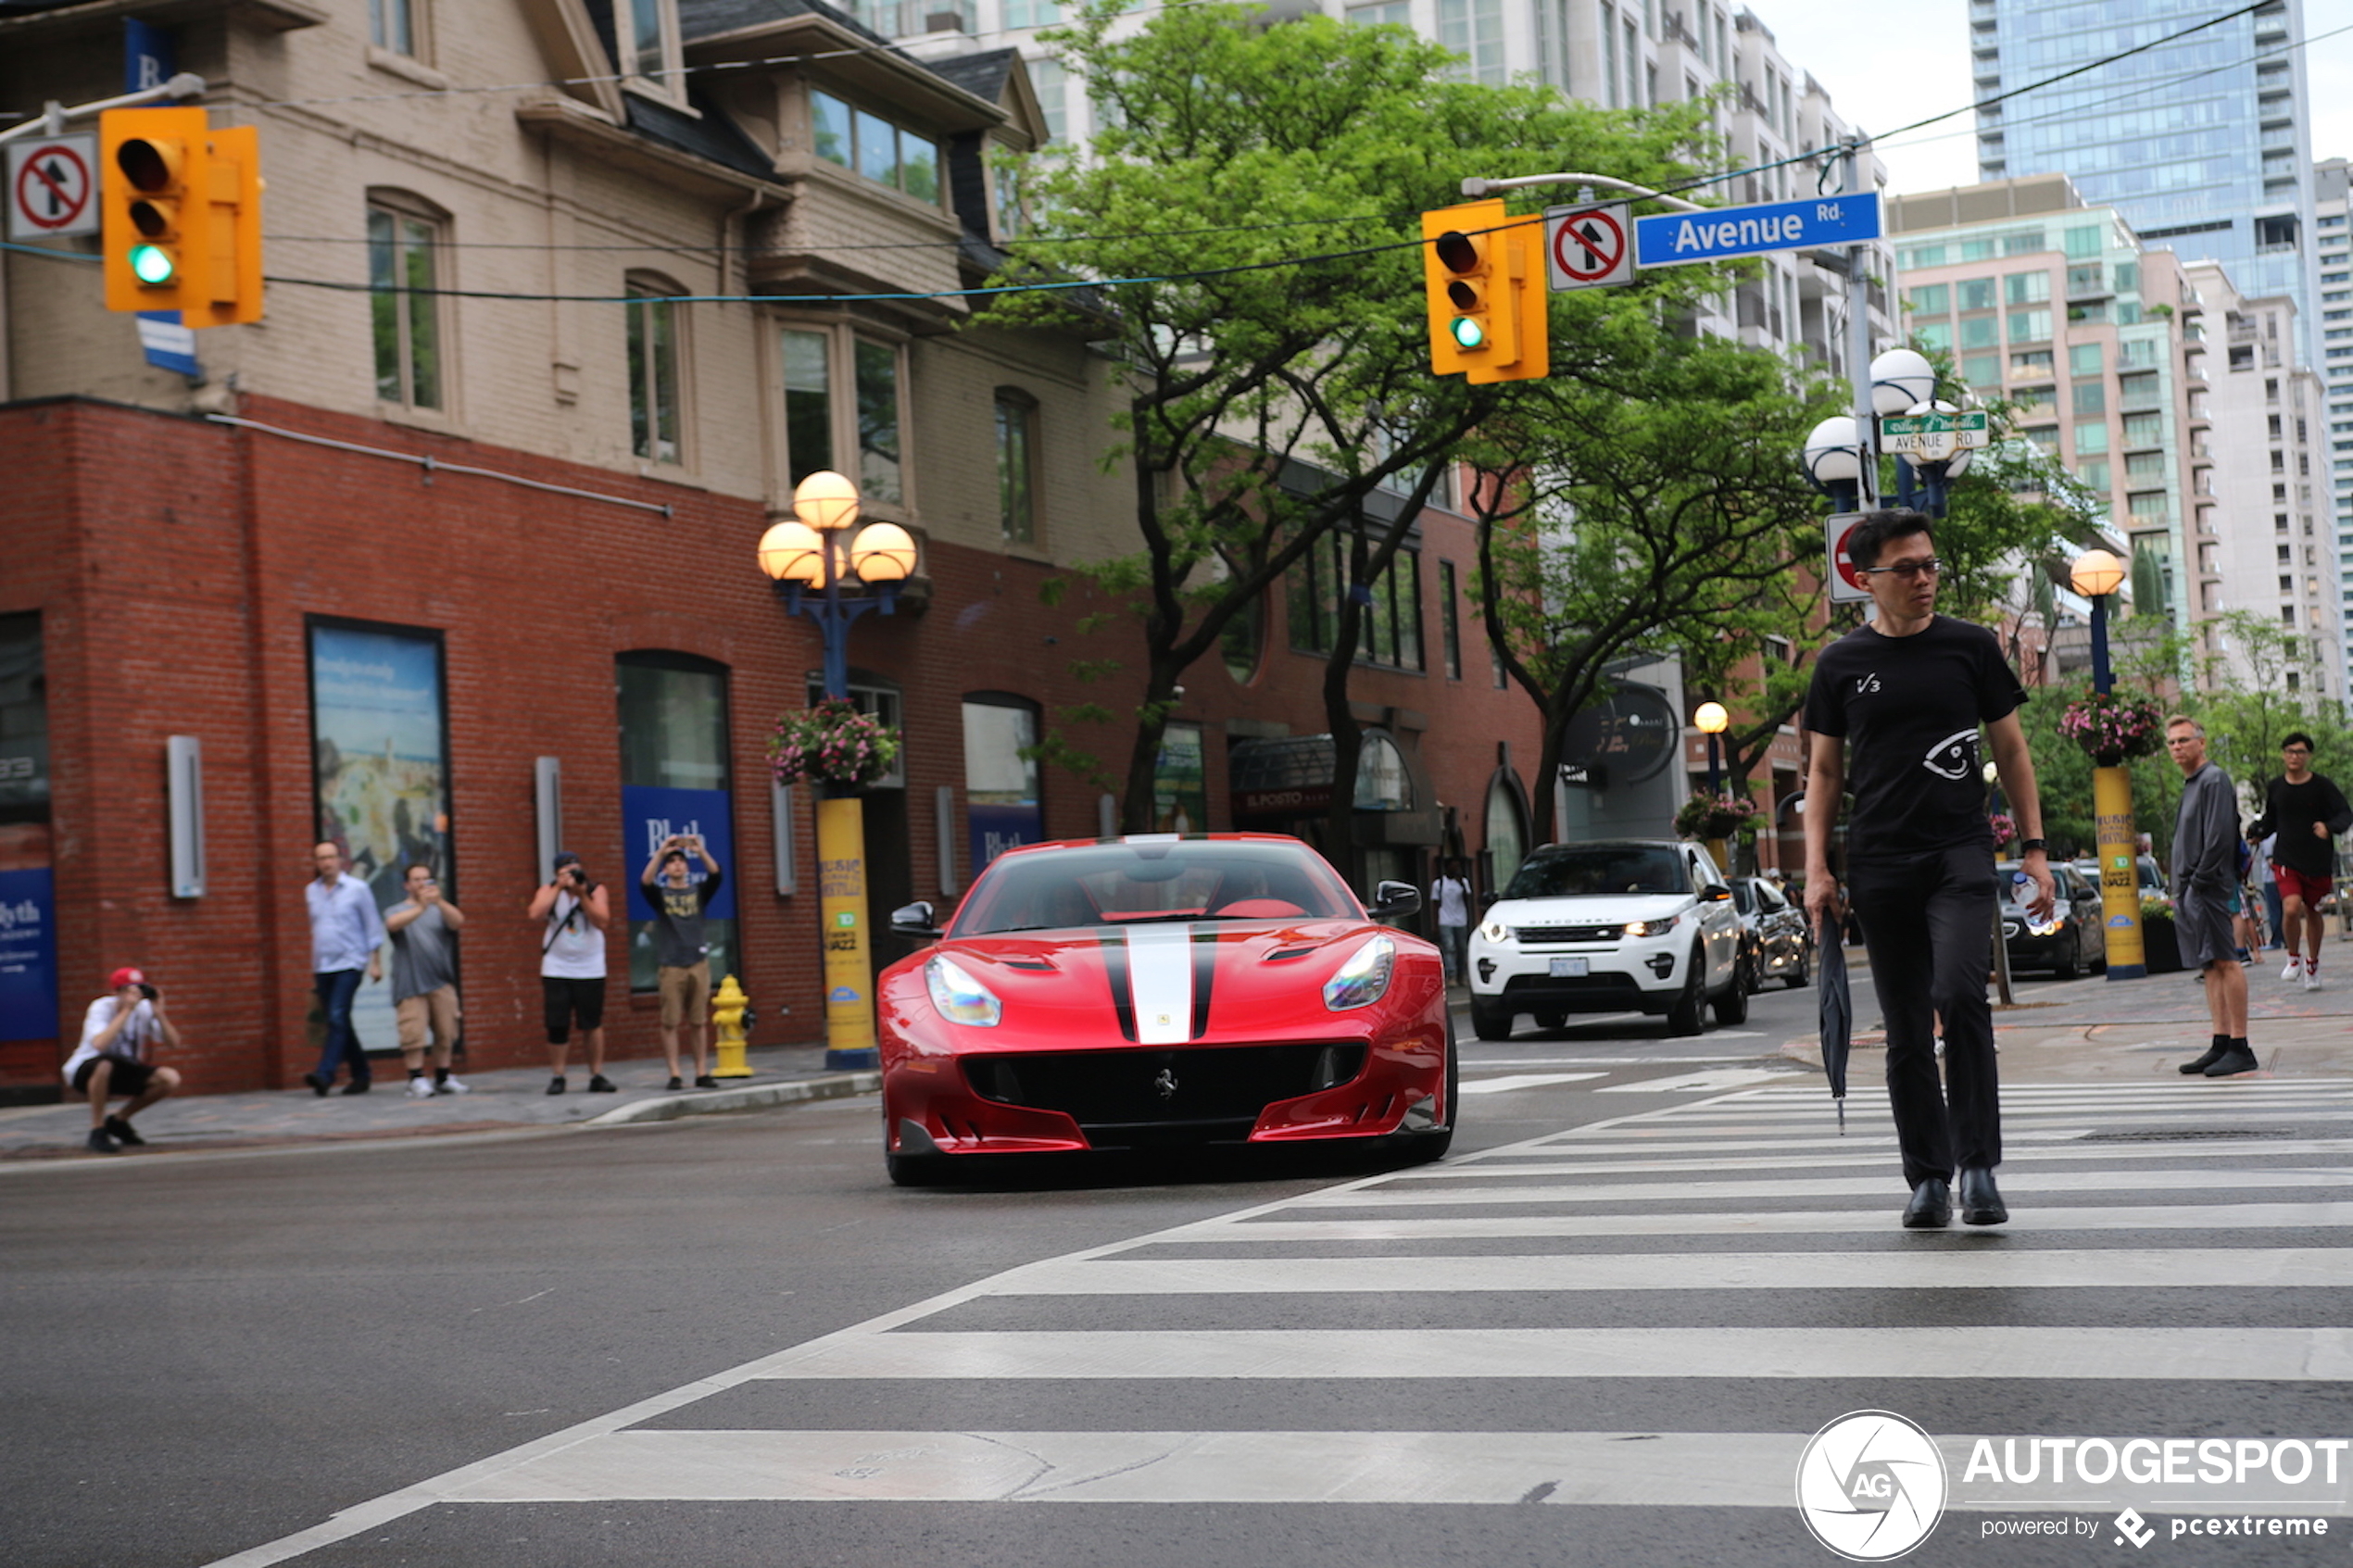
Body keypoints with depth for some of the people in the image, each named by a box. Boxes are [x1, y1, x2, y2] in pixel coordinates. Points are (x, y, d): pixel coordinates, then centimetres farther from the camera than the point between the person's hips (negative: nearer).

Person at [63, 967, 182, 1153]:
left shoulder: (144, 1008, -8)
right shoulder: (101, 1007, -21)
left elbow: (174, 1044, -14)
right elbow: (99, 1044, -42)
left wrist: (159, 1014, -25)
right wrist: (126, 1011, -37)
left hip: (123, 1071, 5)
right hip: (85, 1072, -5)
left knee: (170, 1078, -16)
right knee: (104, 1064, -40)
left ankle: (118, 1121, 5)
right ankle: (97, 1131, -22)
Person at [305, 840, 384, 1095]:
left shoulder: (357, 889, -1)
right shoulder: (311, 892, 11)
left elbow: (373, 926, 2)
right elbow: (311, 931, 18)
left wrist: (376, 962, -3)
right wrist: (312, 971, 18)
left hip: (349, 963, -5)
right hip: (322, 967, 5)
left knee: (338, 1018, -17)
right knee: (337, 1022, 7)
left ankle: (325, 1073, -24)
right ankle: (361, 1074, 16)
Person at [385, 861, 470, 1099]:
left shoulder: (440, 910, 13)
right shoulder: (397, 910, 8)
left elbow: (458, 922, -7)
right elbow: (392, 924, -15)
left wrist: (439, 901, -26)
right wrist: (421, 907, -29)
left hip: (442, 983, 3)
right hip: (410, 986, -3)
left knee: (446, 1033, 4)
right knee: (413, 1033, -10)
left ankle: (442, 1078, 15)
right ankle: (417, 1080, -5)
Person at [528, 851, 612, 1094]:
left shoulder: (596, 890, 2)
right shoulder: (548, 891, 3)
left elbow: (601, 920, -12)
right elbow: (535, 914, -16)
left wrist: (582, 894, -19)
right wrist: (559, 887, -15)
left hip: (590, 970, 0)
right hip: (556, 970, 0)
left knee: (592, 1024, 2)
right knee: (557, 1026, -4)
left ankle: (597, 1075, 10)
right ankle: (556, 1077, 3)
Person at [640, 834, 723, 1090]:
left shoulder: (698, 892, 10)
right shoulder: (659, 894, 6)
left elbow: (715, 875, -7)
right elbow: (645, 881, -14)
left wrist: (701, 851, -22)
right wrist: (660, 852, -24)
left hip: (699, 963, 2)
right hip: (670, 965, -2)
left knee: (697, 1022, 5)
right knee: (671, 1022, -4)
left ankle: (702, 1072, 7)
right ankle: (675, 1074, -3)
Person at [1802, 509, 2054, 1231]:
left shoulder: (1971, 646, 6)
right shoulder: (1842, 664, 8)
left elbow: (2011, 749, 11)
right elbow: (1824, 771, 12)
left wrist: (2034, 848, 4)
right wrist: (1817, 868, 2)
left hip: (1961, 854, -1)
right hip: (1880, 865, 2)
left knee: (1960, 995, -21)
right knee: (1906, 1031, 5)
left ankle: (1978, 1164, -12)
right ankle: (1928, 1178, 14)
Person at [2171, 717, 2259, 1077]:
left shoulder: (2214, 780, -8)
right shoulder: (2190, 785, 20)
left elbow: (2219, 837, -17)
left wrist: (2199, 880, -16)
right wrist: (2181, 889, 13)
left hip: (2210, 888, -10)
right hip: (2189, 891, 10)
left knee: (2225, 962, -9)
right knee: (2210, 966, 9)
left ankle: (2240, 1048, -10)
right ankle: (2221, 1044, 10)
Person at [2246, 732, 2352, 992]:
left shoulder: (2321, 785, -5)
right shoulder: (2276, 788, 4)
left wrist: (2329, 827, -28)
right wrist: (2256, 830, -5)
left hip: (2319, 861, 0)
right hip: (2286, 860, 0)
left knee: (2313, 912, 12)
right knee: (2291, 908, -19)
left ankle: (2312, 961, 34)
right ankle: (2293, 958, 5)